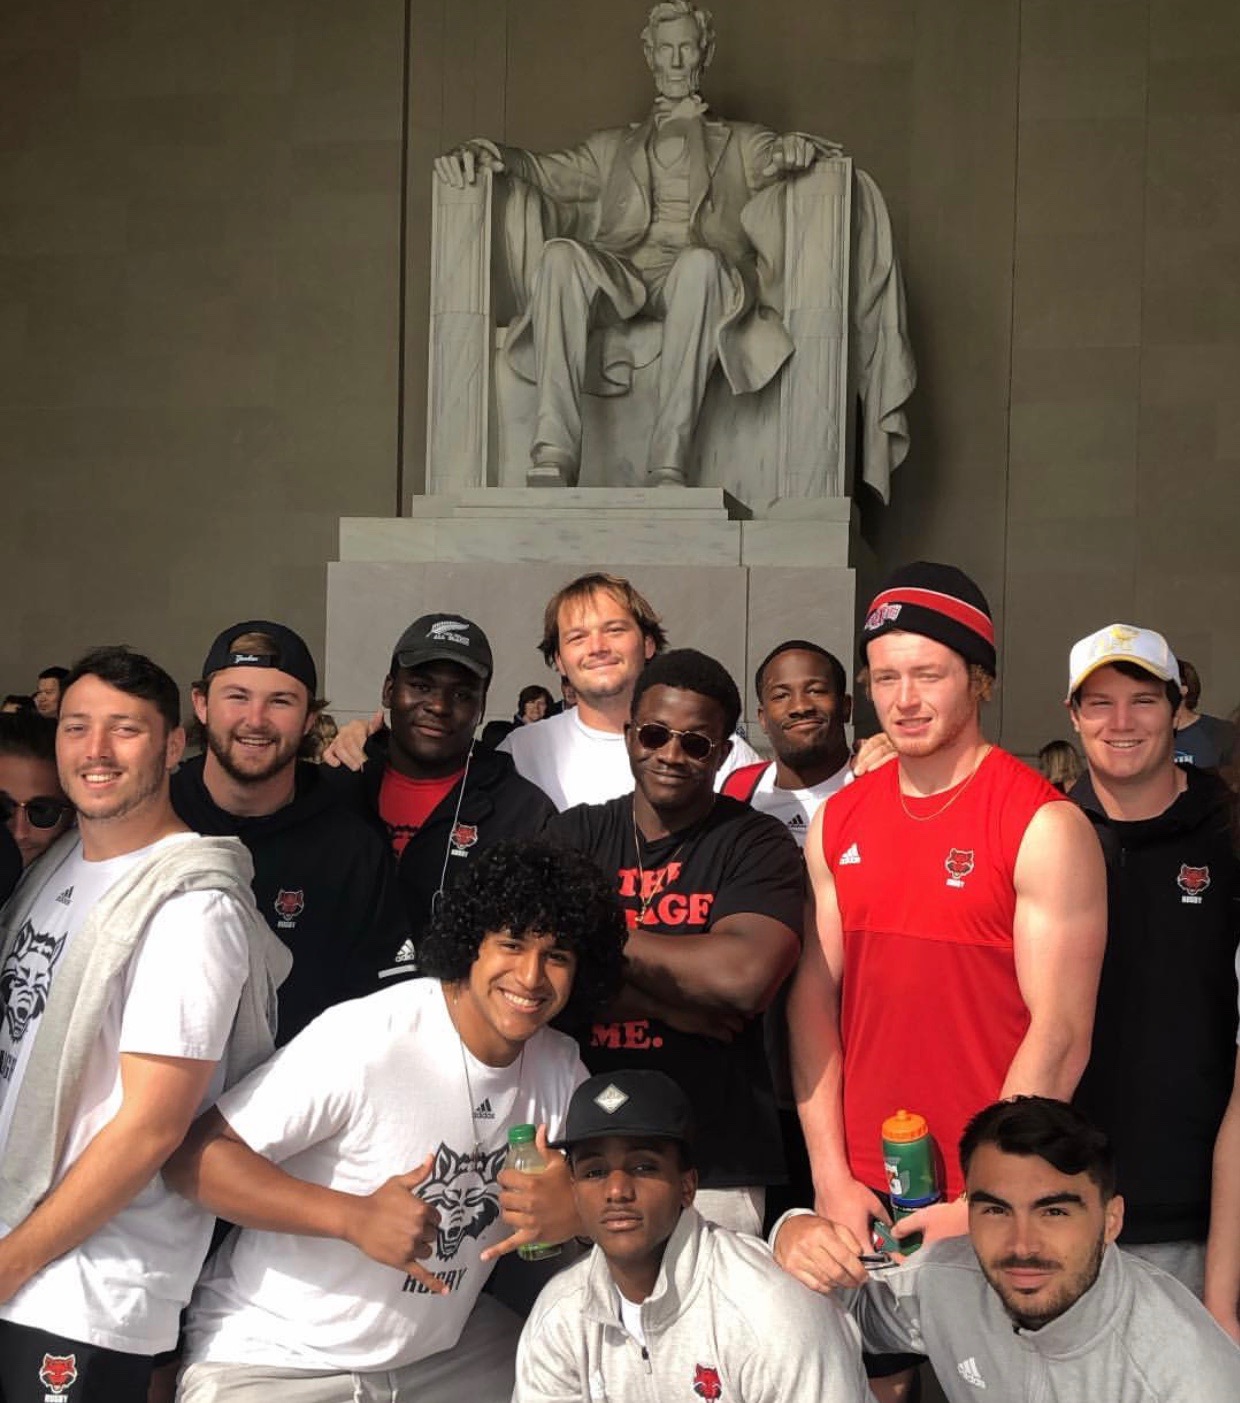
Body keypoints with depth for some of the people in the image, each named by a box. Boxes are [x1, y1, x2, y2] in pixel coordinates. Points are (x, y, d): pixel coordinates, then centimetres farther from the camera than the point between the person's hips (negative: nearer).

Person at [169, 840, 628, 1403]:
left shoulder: (559, 1067, -2)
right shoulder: (366, 1039, -25)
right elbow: (194, 1157, -25)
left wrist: (580, 1206, -21)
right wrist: (354, 1217, -36)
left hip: (439, 1350, 6)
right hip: (273, 1357, -6)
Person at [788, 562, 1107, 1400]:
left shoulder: (1045, 826, -10)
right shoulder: (837, 823, 5)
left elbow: (1061, 1036, -13)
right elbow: (813, 1001, 4)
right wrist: (832, 1176, -3)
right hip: (861, 1194, 4)